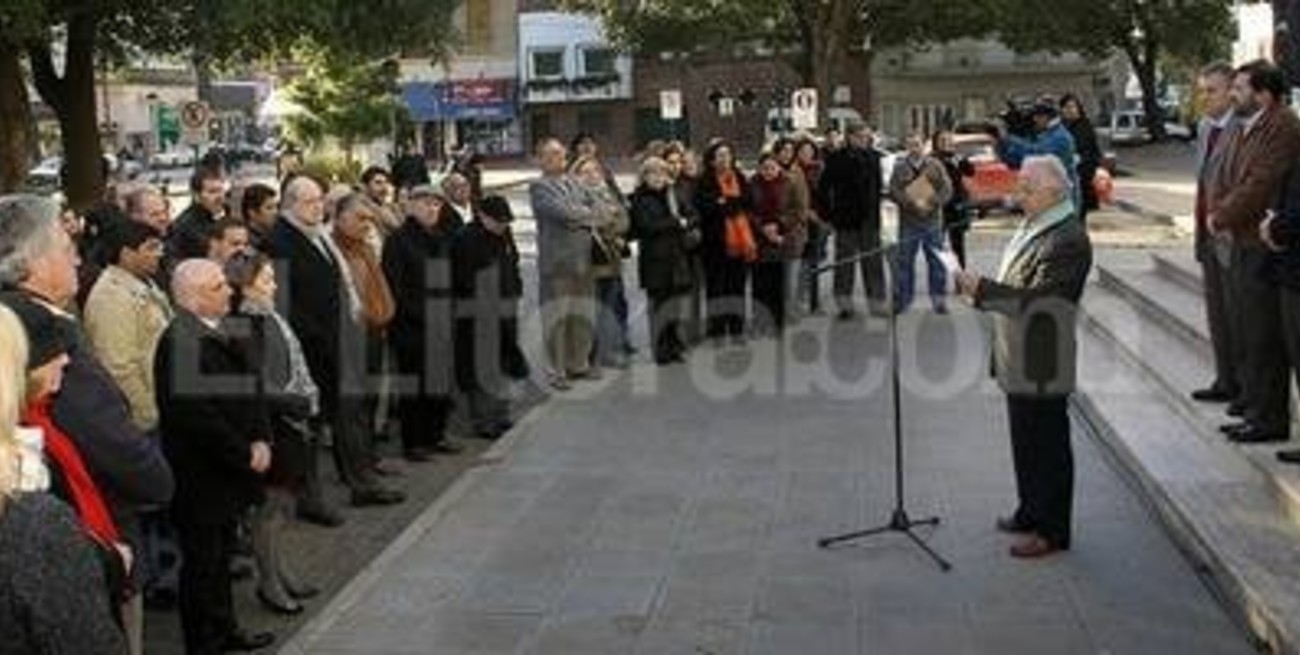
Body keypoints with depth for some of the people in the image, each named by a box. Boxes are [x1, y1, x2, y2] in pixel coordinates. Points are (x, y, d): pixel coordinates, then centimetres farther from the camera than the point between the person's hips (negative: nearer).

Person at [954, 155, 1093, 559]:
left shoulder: (1068, 240, -20)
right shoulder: (1034, 228, 11)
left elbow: (1035, 299, -27)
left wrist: (982, 289, -27)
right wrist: (980, 290, 9)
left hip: (1042, 366, -9)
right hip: (1019, 361, 9)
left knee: (1048, 446, 2)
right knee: (1026, 441, 20)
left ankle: (1052, 531, 13)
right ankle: (1031, 512, 35)